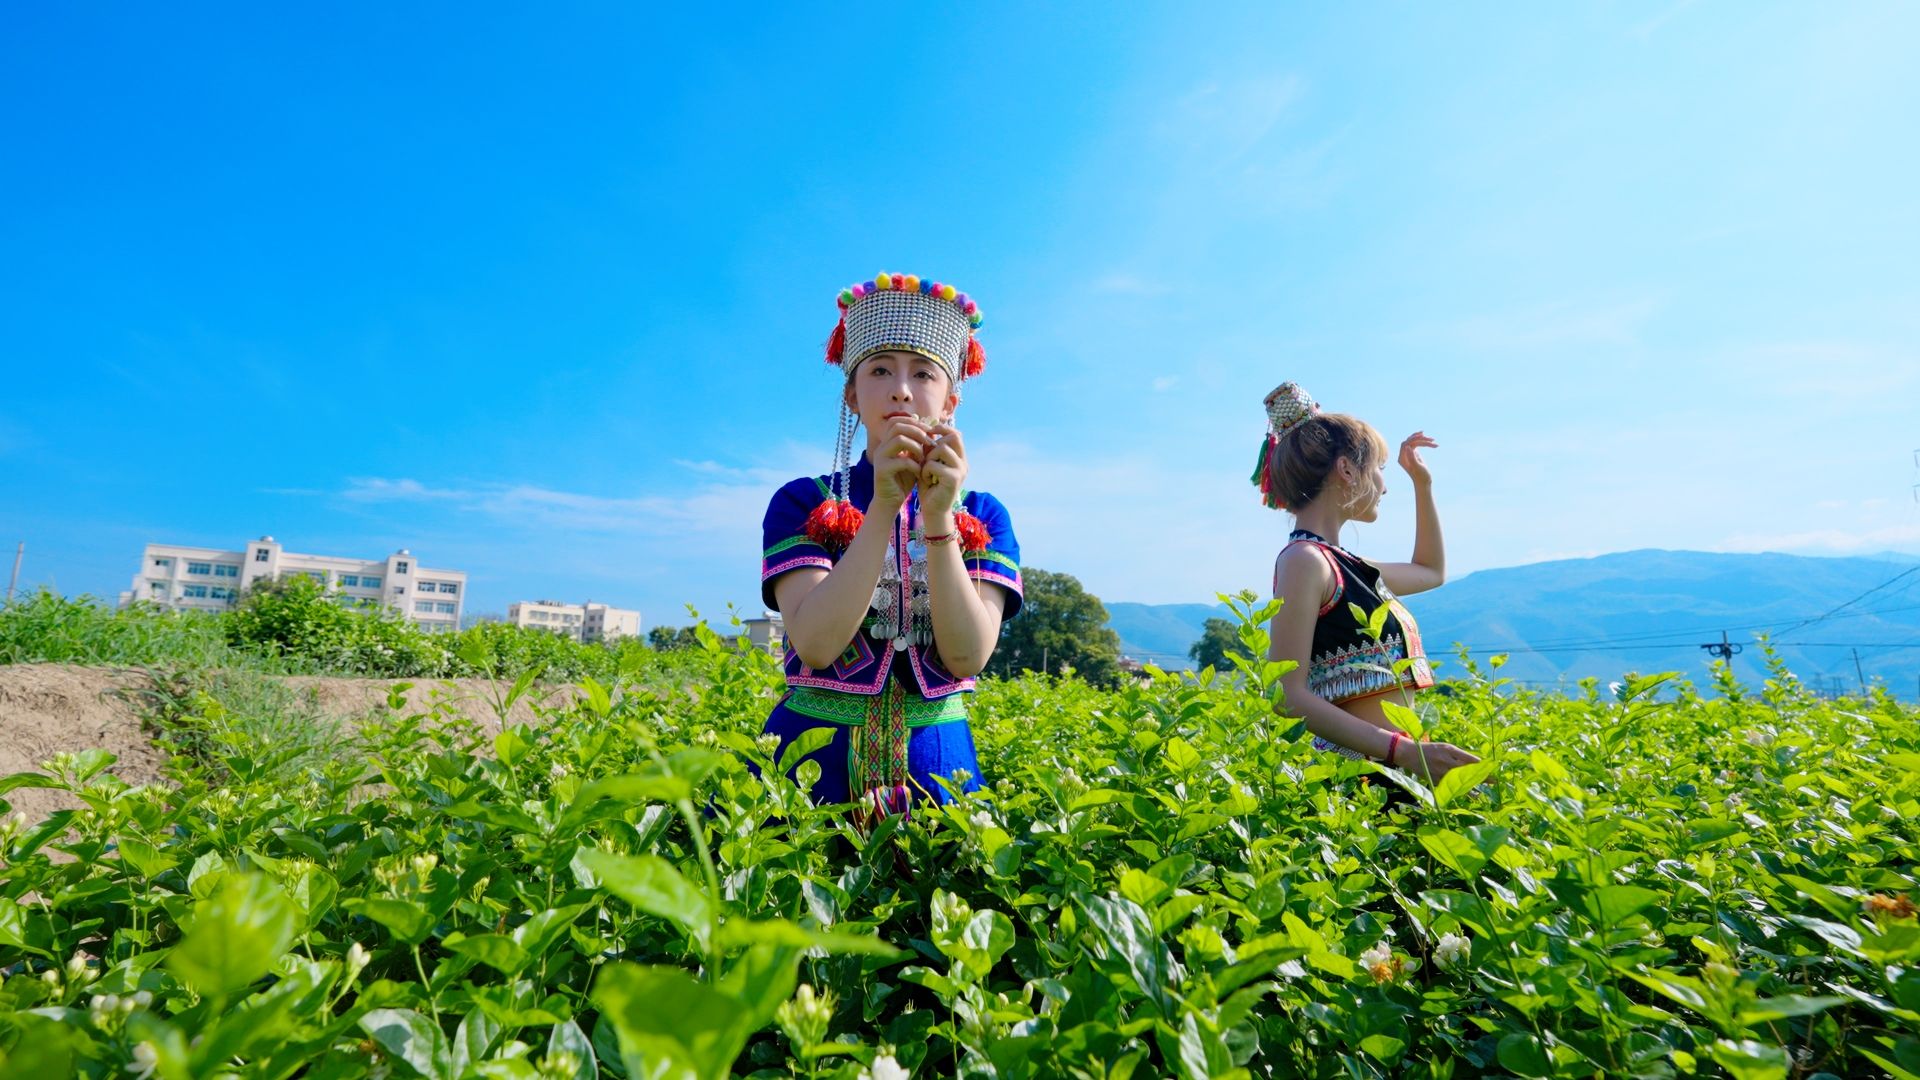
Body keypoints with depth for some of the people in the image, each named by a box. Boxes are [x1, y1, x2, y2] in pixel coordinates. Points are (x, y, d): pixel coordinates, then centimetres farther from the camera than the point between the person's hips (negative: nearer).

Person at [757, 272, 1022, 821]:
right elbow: (815, 645, -17)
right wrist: (884, 506, -24)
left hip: (935, 763, 1)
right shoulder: (800, 502, -2)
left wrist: (939, 515, -23)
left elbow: (968, 658, -13)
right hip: (813, 753, 0)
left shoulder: (982, 515, 1)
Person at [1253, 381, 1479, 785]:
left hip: (1389, 763, 9)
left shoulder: (1345, 566, 14)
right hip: (1361, 768, -9)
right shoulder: (1304, 559, -14)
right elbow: (1289, 696, -20)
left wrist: (1423, 483, 31)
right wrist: (1404, 751, -25)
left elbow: (1432, 571, 35)